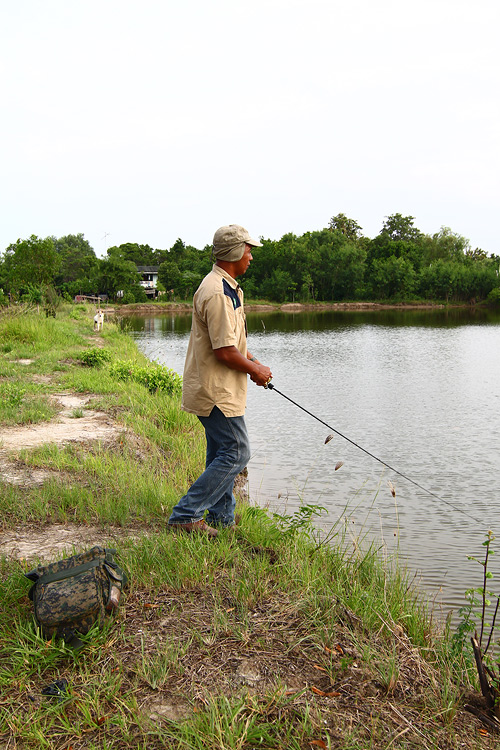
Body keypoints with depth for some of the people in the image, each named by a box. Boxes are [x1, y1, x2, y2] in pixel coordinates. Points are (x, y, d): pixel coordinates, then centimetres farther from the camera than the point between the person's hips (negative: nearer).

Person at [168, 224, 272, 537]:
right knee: (236, 453, -6)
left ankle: (221, 518, 26)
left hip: (216, 389, 11)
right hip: (216, 391, -11)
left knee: (222, 453, 16)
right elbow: (224, 352, -24)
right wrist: (255, 370, -9)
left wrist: (253, 360, 13)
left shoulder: (228, 287, 14)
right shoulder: (218, 293, -22)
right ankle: (186, 515, -2)